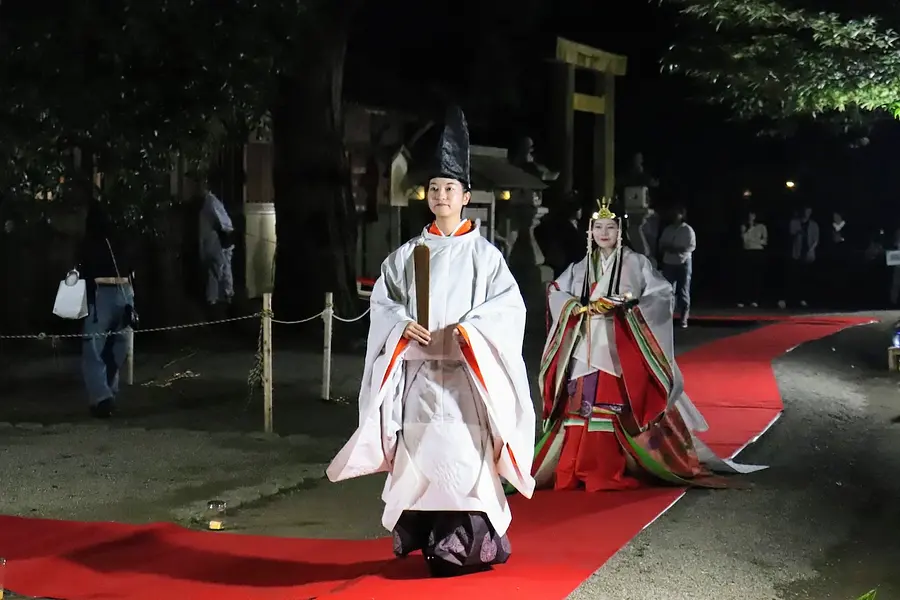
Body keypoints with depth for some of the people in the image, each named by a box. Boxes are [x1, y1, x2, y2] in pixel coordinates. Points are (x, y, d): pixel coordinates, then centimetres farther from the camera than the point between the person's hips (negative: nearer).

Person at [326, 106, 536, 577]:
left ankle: (465, 545, -3)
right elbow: (382, 299, 10)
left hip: (463, 369, -3)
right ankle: (429, 541, 13)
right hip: (417, 367, 3)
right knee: (419, 451, 2)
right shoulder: (408, 253, 10)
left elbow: (509, 304, -3)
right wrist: (403, 325, -9)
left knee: (461, 453, -11)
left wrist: (469, 329, -17)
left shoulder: (482, 252, 3)